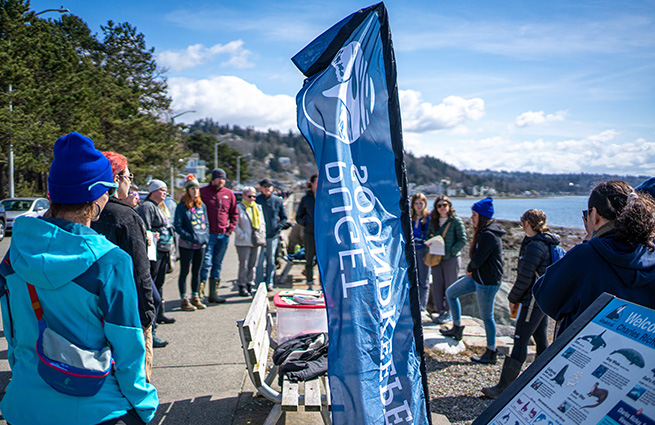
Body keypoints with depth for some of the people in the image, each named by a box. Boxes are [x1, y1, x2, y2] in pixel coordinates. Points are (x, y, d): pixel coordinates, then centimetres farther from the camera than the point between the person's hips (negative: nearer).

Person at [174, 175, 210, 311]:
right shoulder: (182, 206, -6)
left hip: (201, 245, 6)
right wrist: (191, 238, -17)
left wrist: (205, 237, 1)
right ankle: (184, 300, 10)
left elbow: (206, 223, 17)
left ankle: (195, 298, 24)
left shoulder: (201, 205, 11)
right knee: (184, 272, 3)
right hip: (187, 245, -5)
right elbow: (178, 226, -10)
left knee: (197, 272, 13)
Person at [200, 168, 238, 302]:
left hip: (223, 235, 4)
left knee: (218, 265, 11)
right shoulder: (203, 192, -1)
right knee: (206, 263, -7)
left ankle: (213, 293, 19)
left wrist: (230, 229, 4)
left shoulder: (229, 194, 9)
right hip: (208, 235, -4)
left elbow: (234, 213, 15)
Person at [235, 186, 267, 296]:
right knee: (244, 265, -1)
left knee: (253, 265, 10)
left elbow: (262, 223, 19)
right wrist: (242, 236, -14)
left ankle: (250, 285, 20)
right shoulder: (239, 208, -4)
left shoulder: (258, 207, 14)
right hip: (243, 242, -5)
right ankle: (242, 287, 8)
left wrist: (262, 236, 8)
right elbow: (235, 225, -7)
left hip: (256, 241, 5)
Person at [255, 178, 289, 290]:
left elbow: (284, 217, 13)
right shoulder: (256, 200, 0)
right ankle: (260, 283, 6)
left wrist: (279, 226, -3)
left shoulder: (278, 200, 5)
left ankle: (269, 282, 20)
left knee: (271, 260, 9)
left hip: (273, 235, 2)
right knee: (259, 260, -3)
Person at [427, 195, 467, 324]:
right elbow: (429, 235, 20)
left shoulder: (456, 220, -7)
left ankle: (448, 313, 14)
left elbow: (462, 240, -8)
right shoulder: (433, 221, 9)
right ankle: (440, 311, 18)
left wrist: (451, 252, -16)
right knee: (437, 285, 7)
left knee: (450, 286, 3)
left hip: (451, 258, -5)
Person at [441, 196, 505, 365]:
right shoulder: (484, 232, 9)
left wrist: (469, 268, -4)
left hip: (487, 282, -10)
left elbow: (478, 259, -24)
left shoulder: (489, 235, -24)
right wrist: (471, 270, 3)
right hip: (477, 277, 10)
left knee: (486, 317, 1)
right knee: (450, 293, 18)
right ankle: (457, 328, 29)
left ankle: (491, 354, 15)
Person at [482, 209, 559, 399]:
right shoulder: (549, 244, 11)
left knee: (520, 342, -5)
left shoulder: (534, 246, -19)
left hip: (533, 301, -10)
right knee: (542, 341, 17)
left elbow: (524, 278, -19)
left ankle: (504, 386, 1)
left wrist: (513, 298, -6)